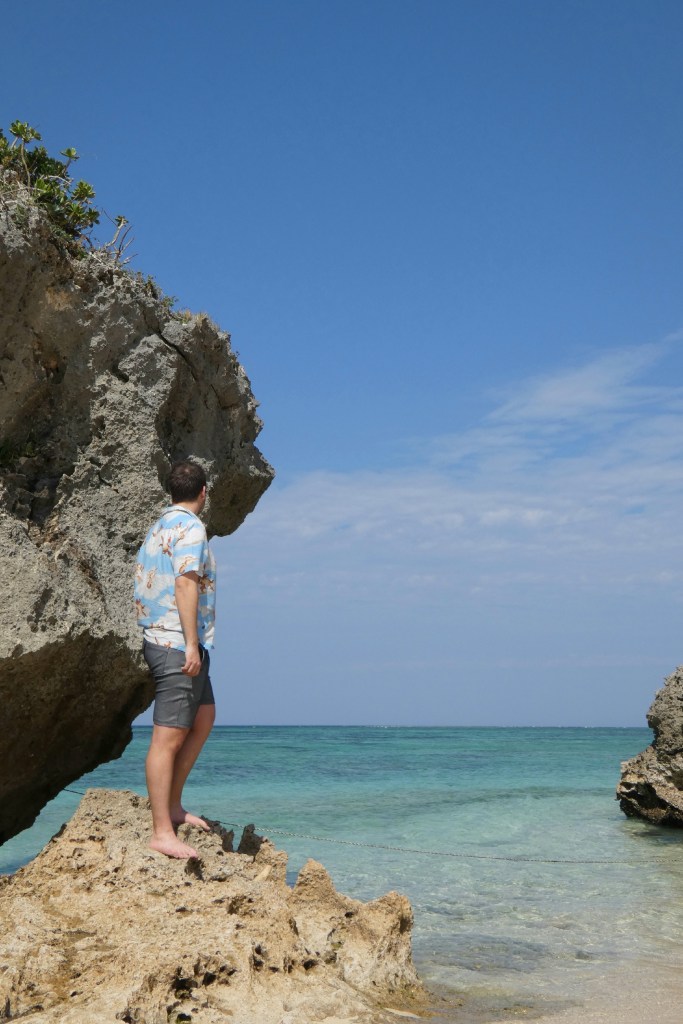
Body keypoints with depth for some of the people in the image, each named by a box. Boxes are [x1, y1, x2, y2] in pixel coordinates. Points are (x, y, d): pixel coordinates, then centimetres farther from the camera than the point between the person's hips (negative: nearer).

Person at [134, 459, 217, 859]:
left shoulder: (159, 527, 18)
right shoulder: (189, 527, -11)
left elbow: (146, 585, 20)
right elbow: (185, 583, -20)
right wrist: (191, 644, -22)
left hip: (163, 641, 10)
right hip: (178, 645, -10)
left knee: (204, 718, 20)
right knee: (169, 737, -9)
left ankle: (173, 806, 22)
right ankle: (162, 832, -7)